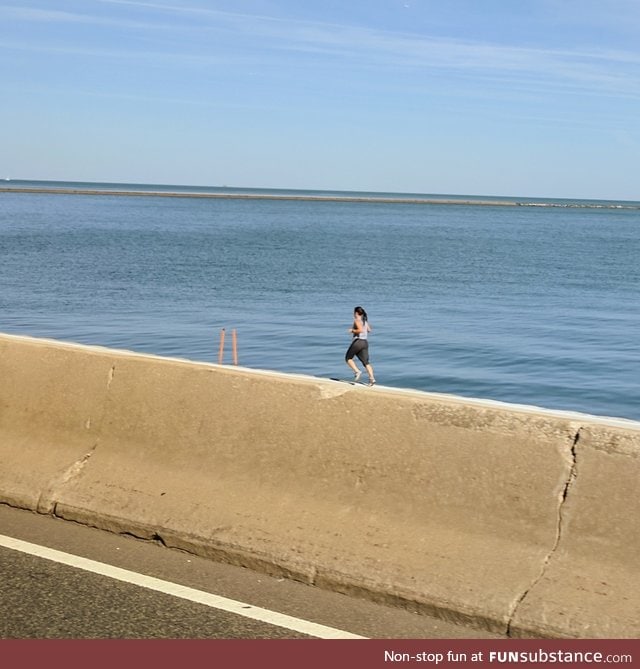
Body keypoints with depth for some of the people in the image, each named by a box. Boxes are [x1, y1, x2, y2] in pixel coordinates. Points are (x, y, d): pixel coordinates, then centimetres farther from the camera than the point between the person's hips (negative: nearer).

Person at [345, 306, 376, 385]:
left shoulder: (357, 320, -8)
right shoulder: (365, 320, 17)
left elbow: (360, 330, -21)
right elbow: (369, 330, 28)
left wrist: (352, 330, -7)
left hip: (358, 341, -8)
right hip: (365, 342, 8)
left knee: (348, 358, 10)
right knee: (366, 362, 1)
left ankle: (357, 372, -8)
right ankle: (372, 378, -16)